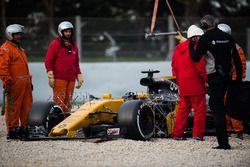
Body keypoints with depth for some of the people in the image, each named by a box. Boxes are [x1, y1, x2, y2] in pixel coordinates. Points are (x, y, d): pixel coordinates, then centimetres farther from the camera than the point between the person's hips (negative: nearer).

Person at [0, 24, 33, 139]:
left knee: (27, 107, 9)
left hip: (25, 84, 9)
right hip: (14, 84, -9)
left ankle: (24, 127, 17)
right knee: (13, 108, -5)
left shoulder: (20, 49, 24)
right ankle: (12, 130, -2)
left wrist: (29, 81, 25)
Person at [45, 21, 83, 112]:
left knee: (68, 103, 6)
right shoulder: (55, 44, 0)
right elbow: (48, 61, -3)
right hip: (59, 79, -6)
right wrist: (50, 77, -10)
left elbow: (76, 63, 25)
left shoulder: (73, 45, 19)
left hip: (71, 79, 6)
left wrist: (79, 77, 20)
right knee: (59, 102, -11)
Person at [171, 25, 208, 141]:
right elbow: (201, 67, -15)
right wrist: (207, 79, -3)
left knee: (183, 108, 14)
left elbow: (174, 66, 16)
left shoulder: (178, 49, 10)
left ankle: (177, 133, 13)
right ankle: (198, 134, -1)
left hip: (183, 86, 7)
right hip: (196, 85, -7)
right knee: (199, 109, 0)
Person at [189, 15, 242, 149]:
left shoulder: (205, 38, -8)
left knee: (217, 108, -5)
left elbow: (196, 58, -7)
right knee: (218, 104, 21)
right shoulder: (228, 37, 8)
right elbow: (237, 59, 11)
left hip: (214, 77, -6)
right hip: (227, 76, 6)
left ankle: (223, 142, -11)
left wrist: (191, 46, 11)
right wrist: (239, 76, 18)